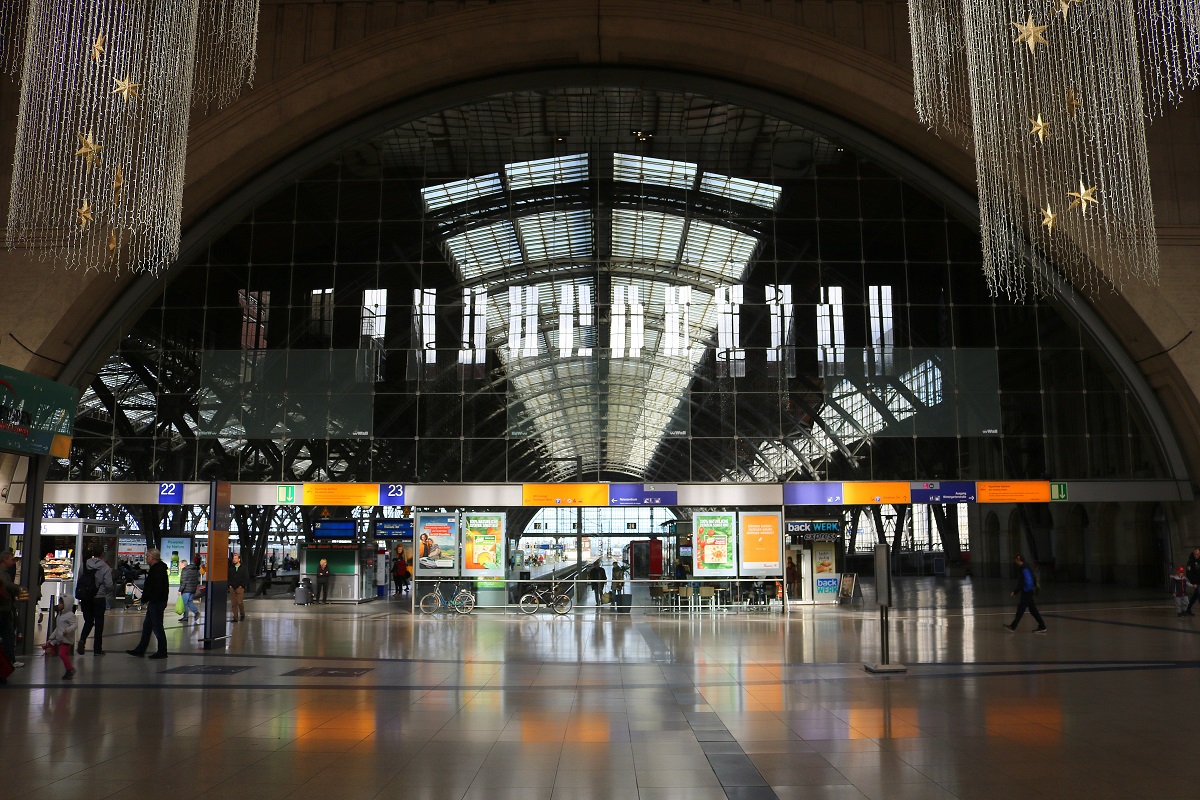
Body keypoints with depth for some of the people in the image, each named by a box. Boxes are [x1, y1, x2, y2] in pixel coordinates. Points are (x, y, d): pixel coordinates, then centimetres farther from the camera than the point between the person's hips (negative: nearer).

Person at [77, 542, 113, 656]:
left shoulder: (85, 564, -3)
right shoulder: (105, 567, -12)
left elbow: (78, 580, 3)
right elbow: (109, 585, -14)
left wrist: (78, 596, 16)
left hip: (86, 598, 3)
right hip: (99, 598, -3)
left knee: (88, 621, 17)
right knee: (99, 623, 8)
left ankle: (82, 640, -8)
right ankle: (97, 649, 12)